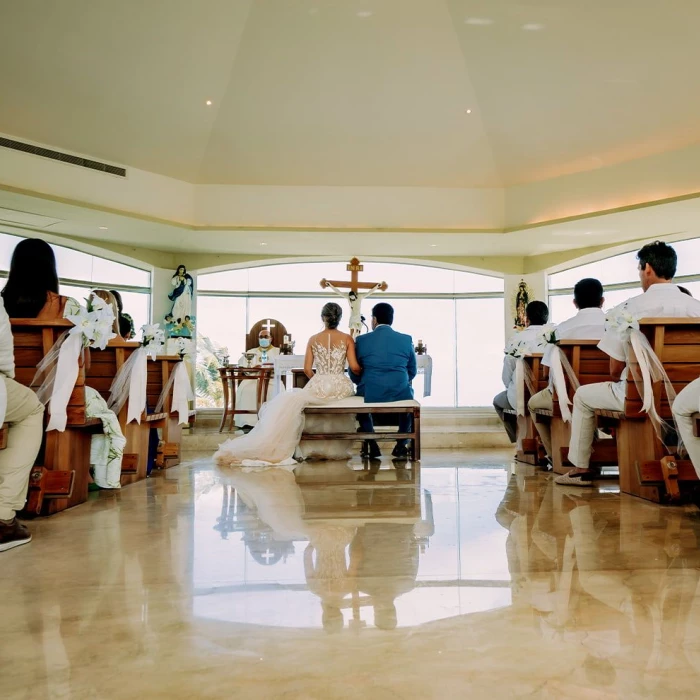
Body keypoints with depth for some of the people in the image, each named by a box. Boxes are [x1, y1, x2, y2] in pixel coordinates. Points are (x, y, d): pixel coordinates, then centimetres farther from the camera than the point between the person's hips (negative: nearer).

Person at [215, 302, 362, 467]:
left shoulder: (313, 339, 5)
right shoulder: (347, 339, 1)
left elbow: (307, 370, 4)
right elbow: (354, 368, -4)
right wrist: (363, 373, 19)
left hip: (318, 387, -1)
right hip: (341, 387, 1)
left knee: (289, 401, 13)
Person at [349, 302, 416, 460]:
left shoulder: (361, 340, -1)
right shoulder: (406, 339, 1)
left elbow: (354, 374, 6)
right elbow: (412, 372, 9)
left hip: (371, 394, 0)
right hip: (400, 393, 1)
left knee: (360, 397, 35)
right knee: (409, 394, 35)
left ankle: (371, 446, 29)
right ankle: (401, 446, 28)